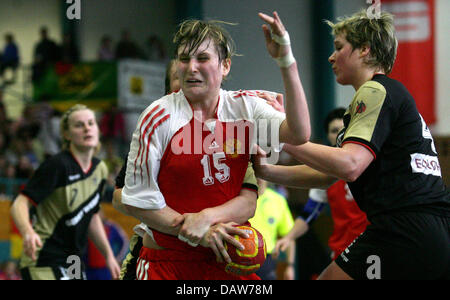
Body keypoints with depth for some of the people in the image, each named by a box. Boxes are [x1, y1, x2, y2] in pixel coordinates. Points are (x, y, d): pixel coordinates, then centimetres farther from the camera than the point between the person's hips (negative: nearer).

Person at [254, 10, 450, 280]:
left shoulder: (376, 92, -4)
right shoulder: (394, 92, 26)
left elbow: (349, 165, -20)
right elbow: (329, 175, 24)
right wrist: (266, 171, 14)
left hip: (406, 234, -10)